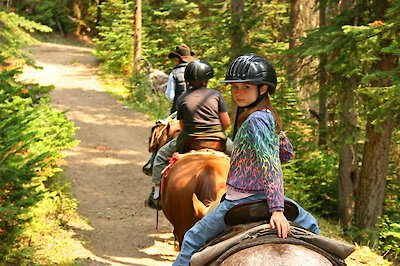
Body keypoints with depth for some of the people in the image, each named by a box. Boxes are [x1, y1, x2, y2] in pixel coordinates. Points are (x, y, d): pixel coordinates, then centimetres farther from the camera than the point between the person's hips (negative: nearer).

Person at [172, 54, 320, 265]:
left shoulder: (255, 120, -20)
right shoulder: (269, 116, 7)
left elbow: (271, 165, -27)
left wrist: (277, 209, -32)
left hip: (241, 198, -8)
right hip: (263, 197, 8)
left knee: (193, 238, 5)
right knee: (310, 226, 31)